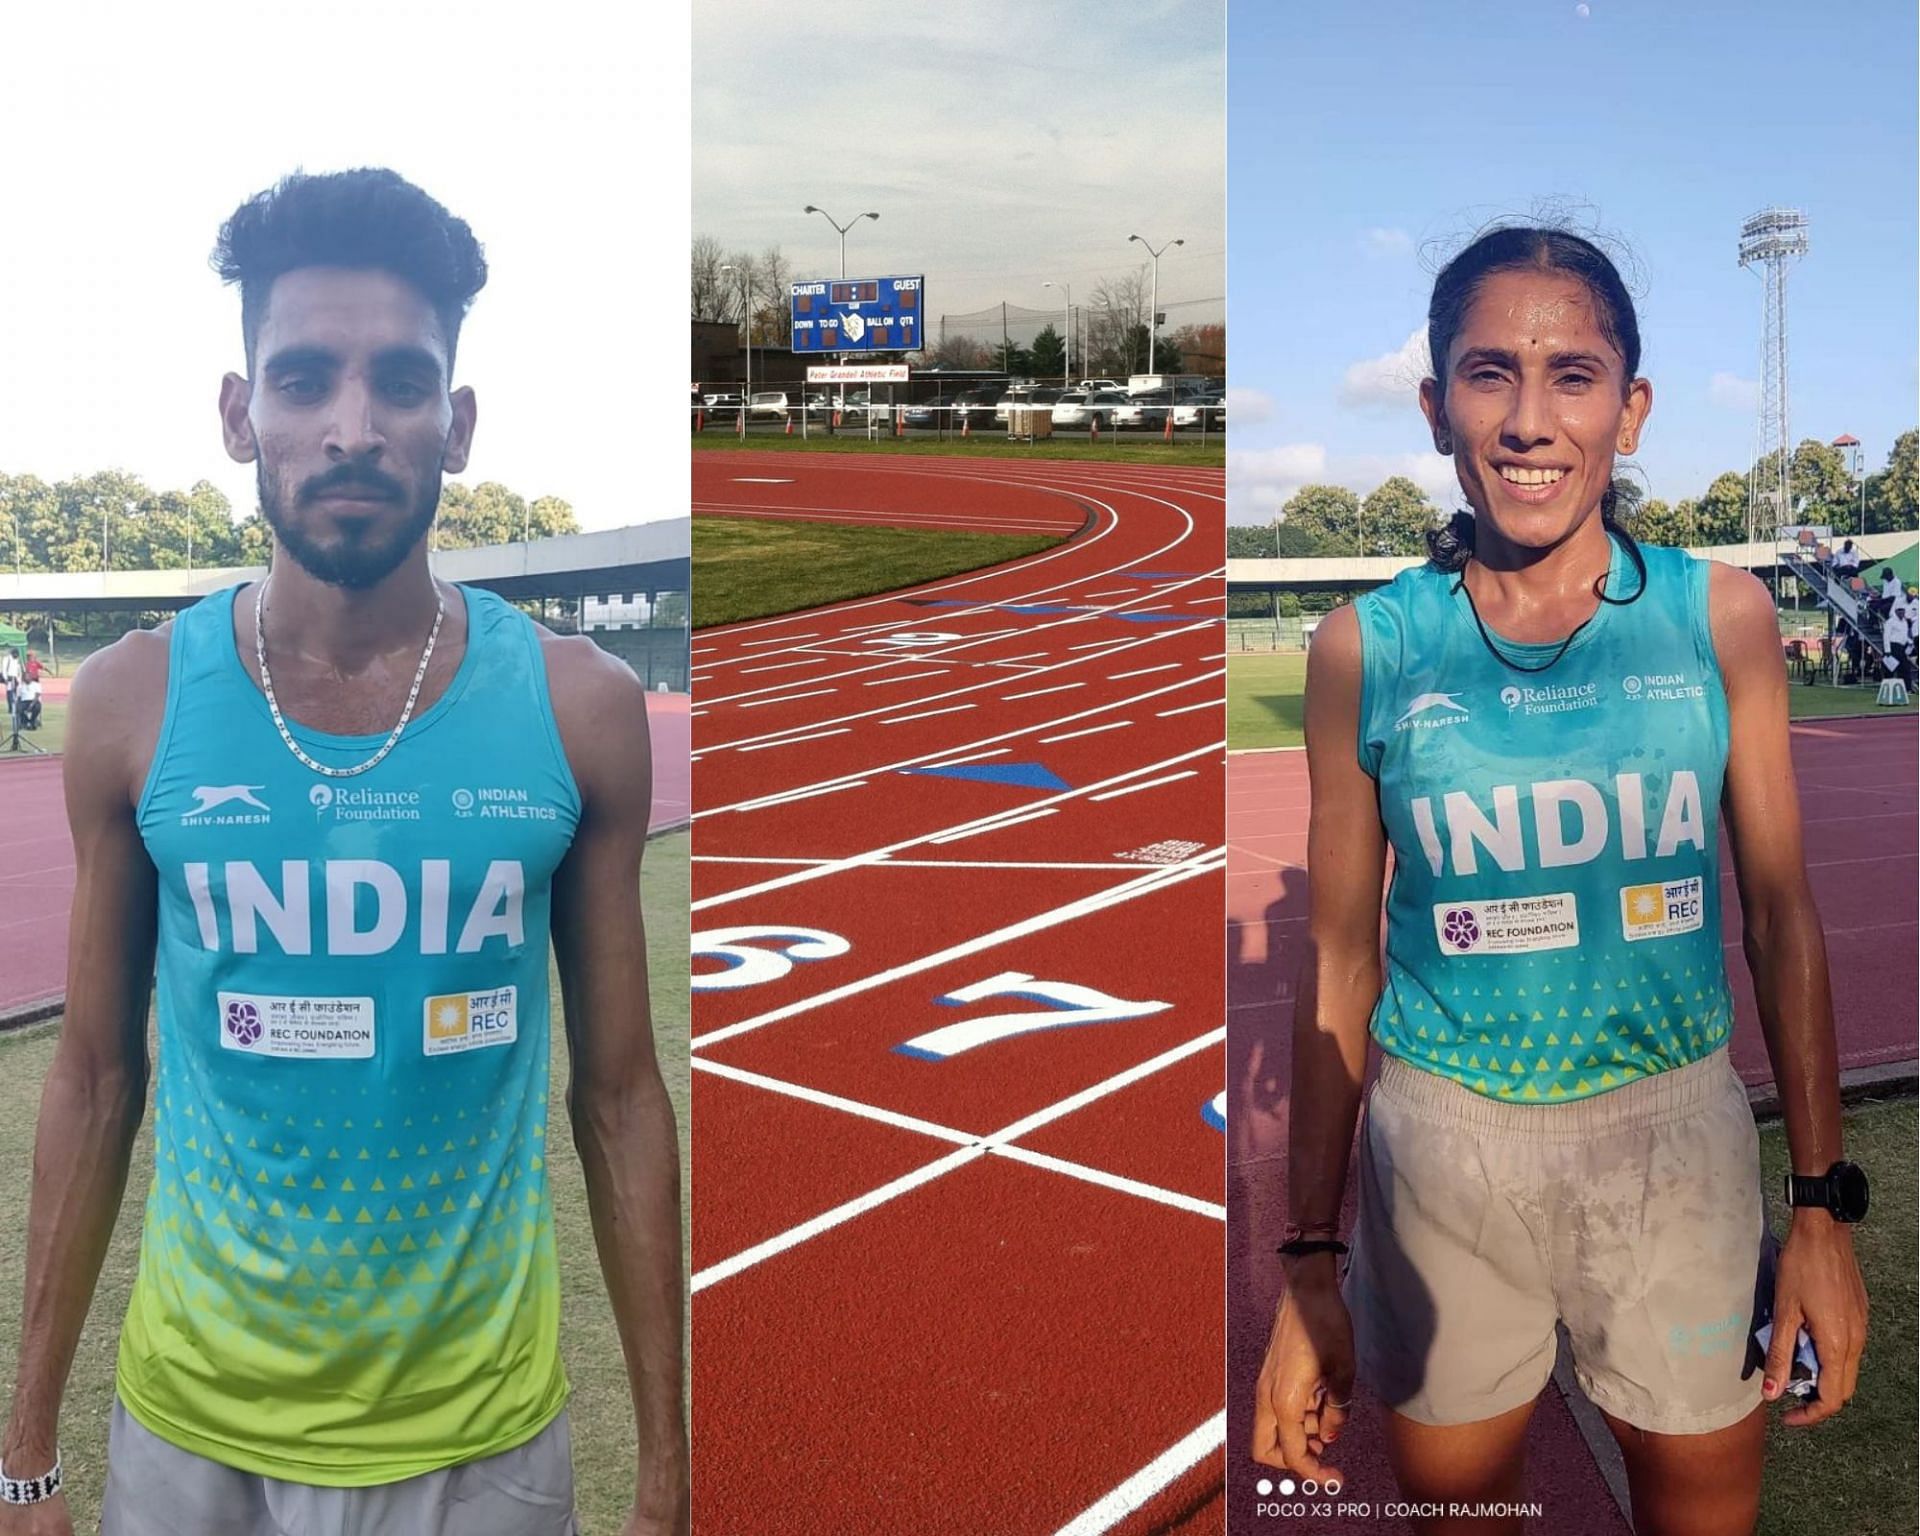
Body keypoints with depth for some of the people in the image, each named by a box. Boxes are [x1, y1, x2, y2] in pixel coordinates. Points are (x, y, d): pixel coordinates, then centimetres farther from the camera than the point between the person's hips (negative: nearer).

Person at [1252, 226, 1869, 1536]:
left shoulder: (1719, 618, -4)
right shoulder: (1368, 648, -6)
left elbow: (1784, 916, 3)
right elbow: (1341, 962, -2)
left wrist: (1827, 1207, 1)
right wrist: (1311, 1263, 0)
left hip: (1677, 1132, 1)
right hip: (1444, 1135, 0)